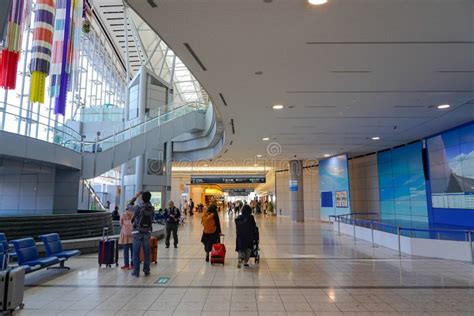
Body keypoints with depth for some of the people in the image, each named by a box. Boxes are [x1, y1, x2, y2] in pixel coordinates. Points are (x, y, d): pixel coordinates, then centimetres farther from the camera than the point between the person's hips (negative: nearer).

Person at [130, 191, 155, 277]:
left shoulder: (138, 207, -14)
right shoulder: (152, 208, -3)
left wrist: (135, 197, 10)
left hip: (137, 232, -3)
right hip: (147, 232, 3)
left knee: (136, 252, 5)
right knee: (146, 252, 11)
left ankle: (136, 271, 8)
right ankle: (146, 270, 17)